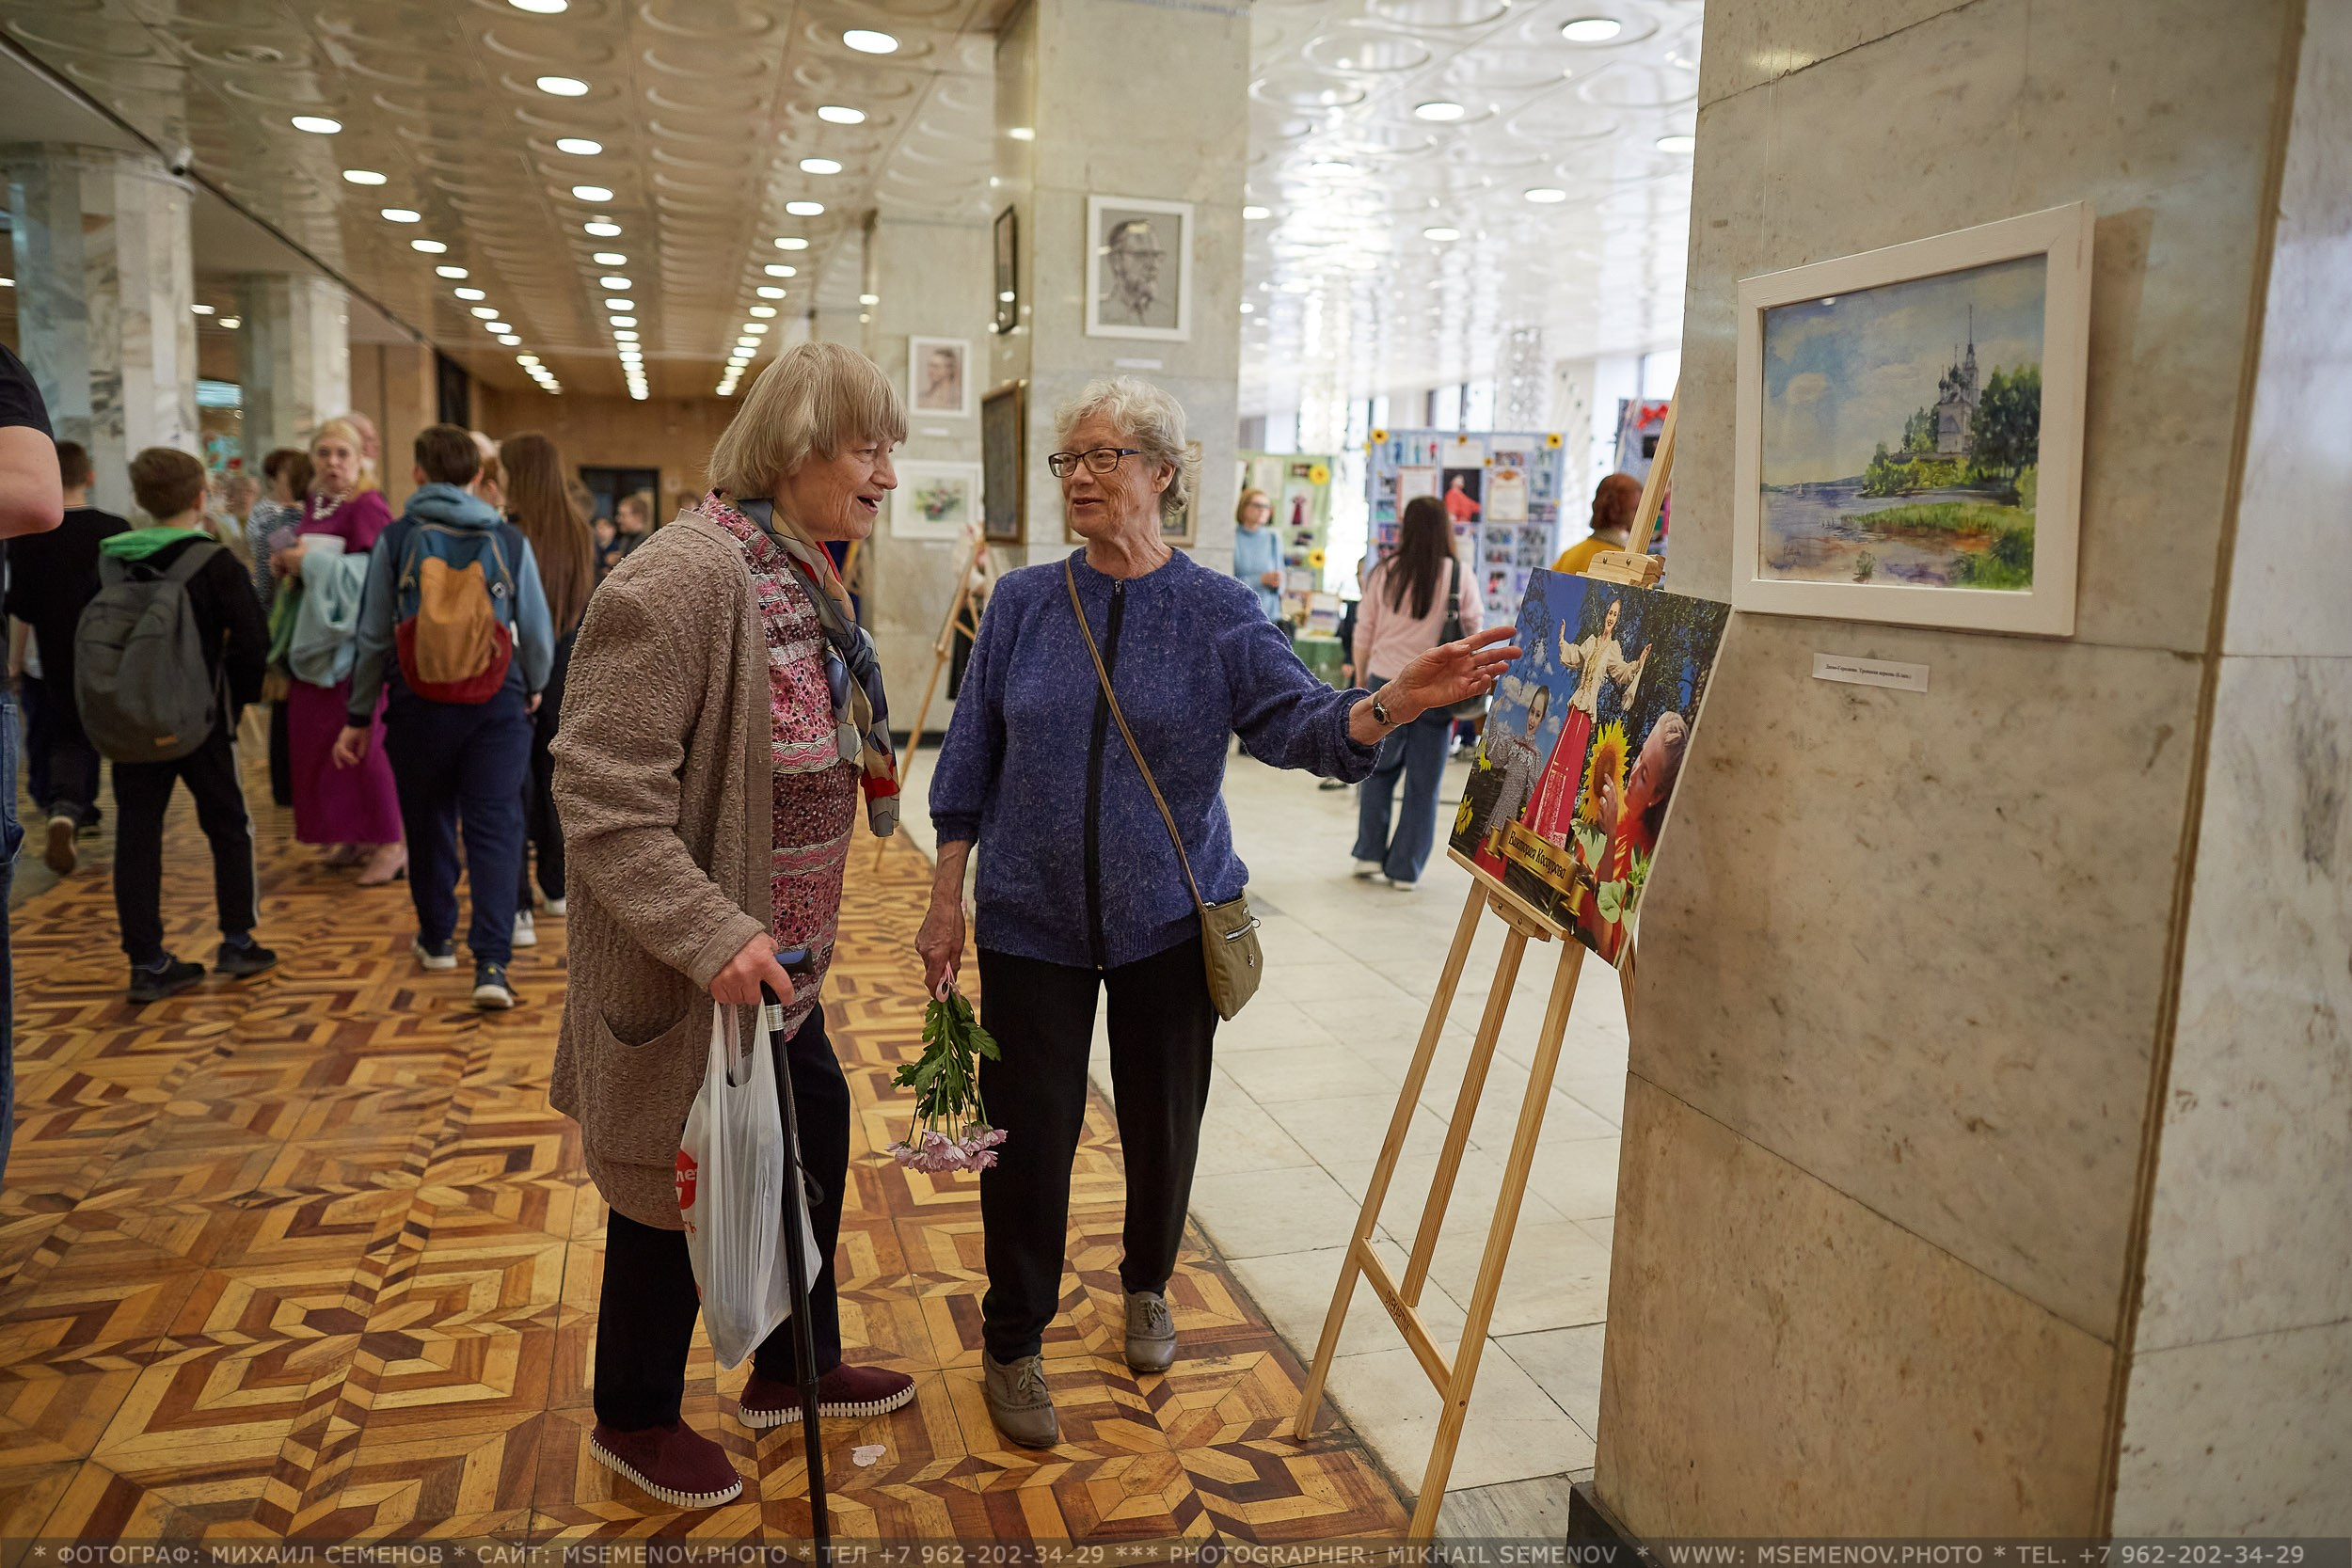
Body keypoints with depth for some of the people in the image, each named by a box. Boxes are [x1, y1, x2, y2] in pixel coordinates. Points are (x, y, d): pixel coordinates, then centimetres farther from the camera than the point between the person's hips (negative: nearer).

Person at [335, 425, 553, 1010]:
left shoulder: (395, 540, -2)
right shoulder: (509, 540, -1)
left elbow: (373, 636, 0)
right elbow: (537, 632, 2)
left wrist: (357, 716, 9)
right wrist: (534, 686, 22)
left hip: (419, 705, 1)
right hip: (497, 705, -1)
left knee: (429, 823, 17)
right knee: (495, 829, -1)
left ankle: (437, 938, 34)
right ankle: (492, 962, -12)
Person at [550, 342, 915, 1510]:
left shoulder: (803, 578, 8)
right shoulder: (680, 580, -24)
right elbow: (601, 793, -26)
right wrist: (712, 936, -31)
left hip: (777, 958, 9)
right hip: (689, 975, -9)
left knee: (814, 1140, 20)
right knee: (675, 1193, 10)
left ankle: (794, 1371, 43)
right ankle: (635, 1422, 36)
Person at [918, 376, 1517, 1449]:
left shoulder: (1218, 613, -4)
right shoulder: (1023, 604, 0)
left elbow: (1300, 723, -15)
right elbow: (972, 761, 4)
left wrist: (1391, 705, -35)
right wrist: (945, 901, 3)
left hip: (1170, 918, 0)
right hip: (1032, 919, 0)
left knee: (1162, 1126, 13)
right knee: (1028, 1132, 3)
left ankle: (1146, 1291, 42)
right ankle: (1013, 1346, 24)